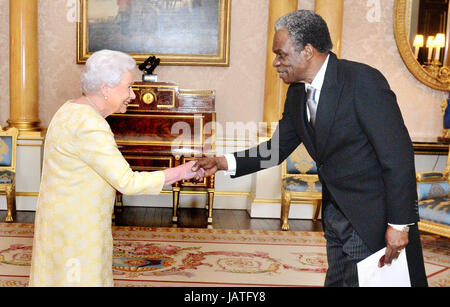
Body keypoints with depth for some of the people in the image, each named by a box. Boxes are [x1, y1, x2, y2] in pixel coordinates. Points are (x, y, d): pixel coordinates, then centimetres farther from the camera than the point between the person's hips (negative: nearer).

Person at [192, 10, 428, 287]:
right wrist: (226, 163, 1)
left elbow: (398, 156, -19)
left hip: (373, 219, -7)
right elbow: (277, 148, 13)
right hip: (335, 217, 7)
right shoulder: (297, 93, 5)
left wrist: (399, 224, -19)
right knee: (337, 280, 16)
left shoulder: (363, 80, -19)